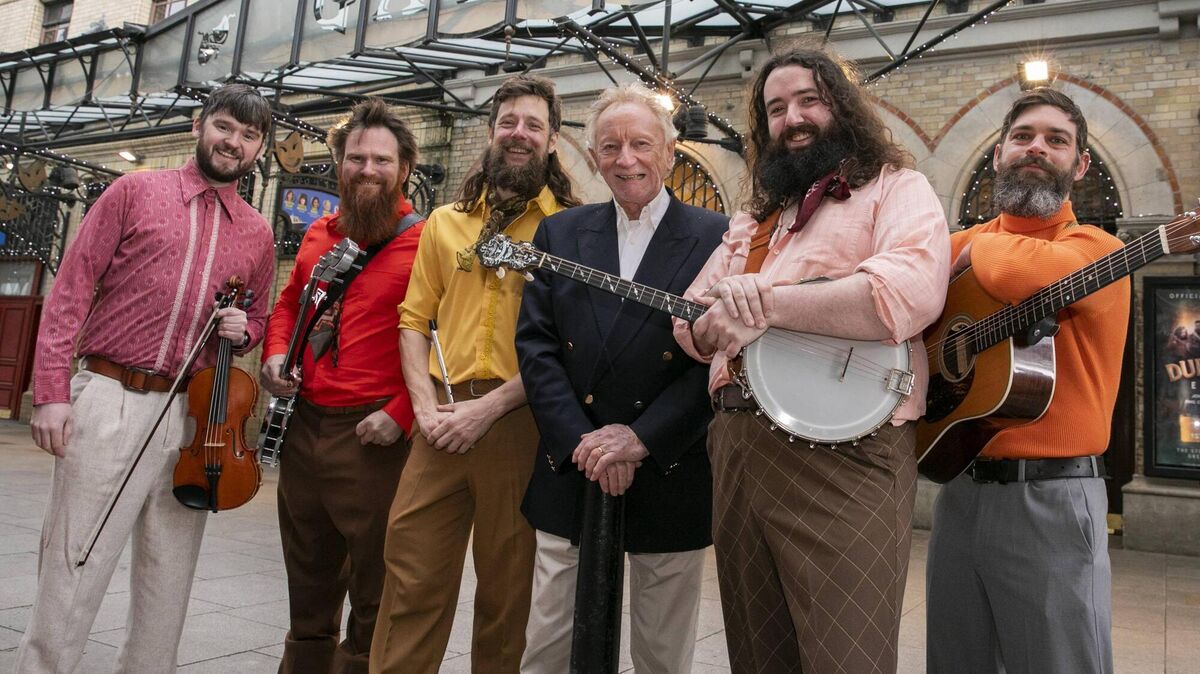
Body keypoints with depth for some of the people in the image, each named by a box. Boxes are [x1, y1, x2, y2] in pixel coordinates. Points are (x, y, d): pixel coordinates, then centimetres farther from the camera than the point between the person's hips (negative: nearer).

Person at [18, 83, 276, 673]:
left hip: (193, 415, 3)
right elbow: (71, 290, -1)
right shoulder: (136, 191, 3)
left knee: (168, 581, 11)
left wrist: (240, 331, -2)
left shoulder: (258, 234, 11)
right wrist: (51, 389, -9)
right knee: (72, 572, 0)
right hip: (109, 401, -3)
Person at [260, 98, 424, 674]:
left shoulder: (426, 241, -8)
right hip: (303, 426, 7)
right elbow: (290, 302, 27)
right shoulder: (318, 235, 12)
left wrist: (402, 413, -18)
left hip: (373, 436, -6)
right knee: (309, 587, 21)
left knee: (372, 593, 5)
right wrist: (275, 352, 9)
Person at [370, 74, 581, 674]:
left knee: (508, 585, 9)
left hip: (520, 418, -3)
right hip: (443, 421, 3)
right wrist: (425, 404, -2)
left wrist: (489, 406, -12)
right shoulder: (445, 221, 16)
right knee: (411, 578, 4)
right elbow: (414, 320, 13)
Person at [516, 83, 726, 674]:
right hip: (569, 473, 3)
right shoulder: (558, 234, 8)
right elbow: (535, 344, 0)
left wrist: (641, 438, -16)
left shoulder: (716, 238, -2)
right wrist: (580, 440, -11)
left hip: (670, 477, -2)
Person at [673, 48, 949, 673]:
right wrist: (719, 318, -10)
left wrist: (764, 301, -18)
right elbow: (688, 323, 15)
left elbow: (910, 293, -19)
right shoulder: (751, 220, 22)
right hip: (736, 450, 7)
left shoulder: (896, 190, 3)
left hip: (845, 453, -6)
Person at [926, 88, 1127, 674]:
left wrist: (981, 249, -7)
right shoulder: (961, 245, 12)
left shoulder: (1095, 249, -4)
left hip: (1052, 497, -5)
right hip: (960, 489, 5)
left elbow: (1028, 273, -26)